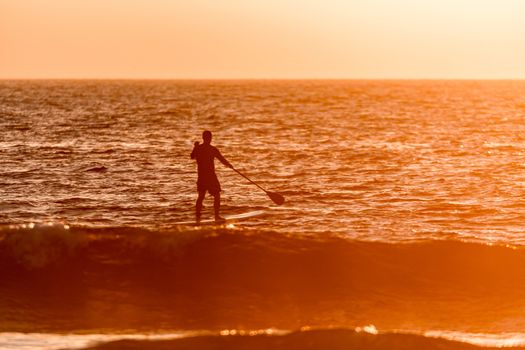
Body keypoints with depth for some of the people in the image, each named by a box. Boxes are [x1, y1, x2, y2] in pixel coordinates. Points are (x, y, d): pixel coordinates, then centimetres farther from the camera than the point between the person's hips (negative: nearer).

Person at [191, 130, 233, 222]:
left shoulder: (198, 148, 0)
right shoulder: (212, 149, -13)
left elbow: (192, 157, 18)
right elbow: (222, 160, -10)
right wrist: (229, 165, 8)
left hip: (201, 176, 5)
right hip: (210, 175, -5)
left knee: (201, 196, 15)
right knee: (217, 195, 5)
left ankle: (197, 216, 12)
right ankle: (217, 216, 2)